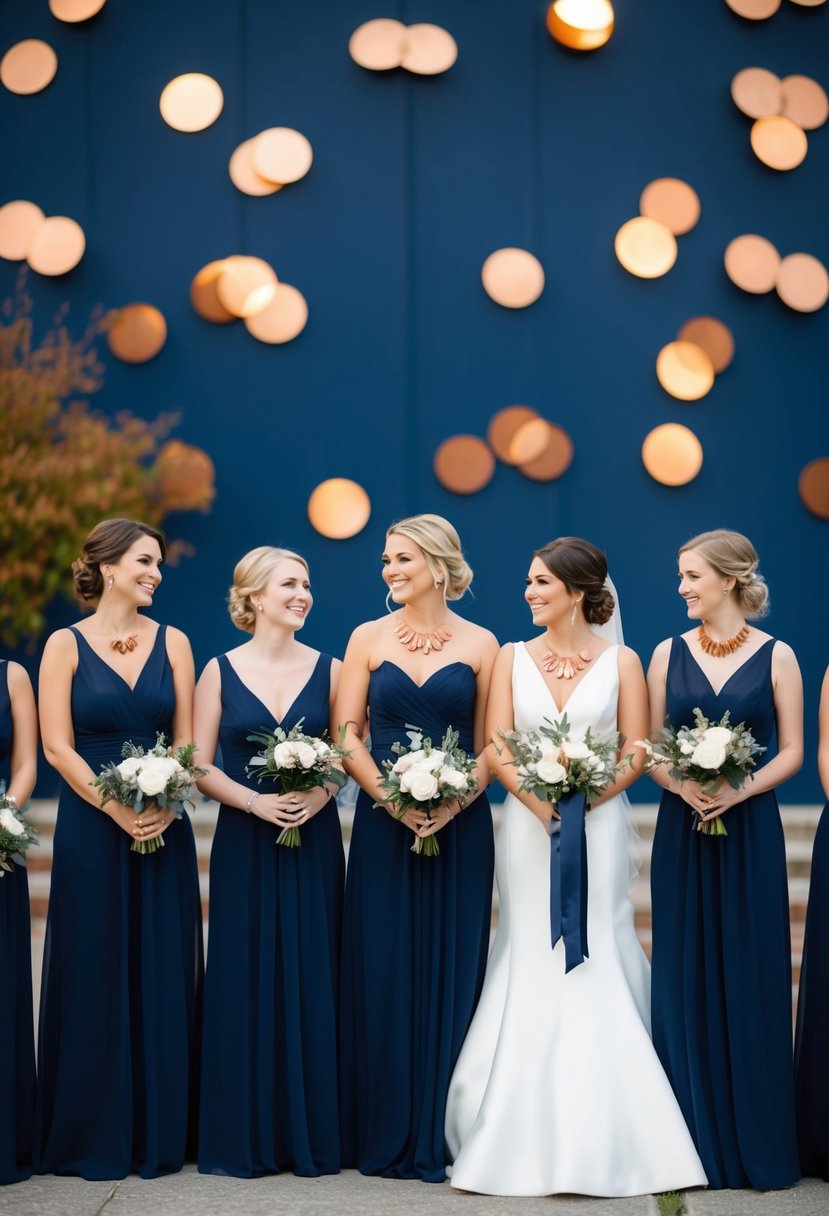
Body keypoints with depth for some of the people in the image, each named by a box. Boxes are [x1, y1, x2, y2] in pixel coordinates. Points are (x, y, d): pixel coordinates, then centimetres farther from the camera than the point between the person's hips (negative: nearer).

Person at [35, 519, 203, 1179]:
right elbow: (57, 746, -5)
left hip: (164, 832, 2)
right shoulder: (66, 645, 0)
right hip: (91, 829, -2)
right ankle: (92, 1137, 12)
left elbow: (186, 742, 4)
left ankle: (158, 1135, 13)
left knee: (161, 977, 4)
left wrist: (165, 807, -13)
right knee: (94, 976, 2)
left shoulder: (172, 643, 7)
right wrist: (117, 809, -15)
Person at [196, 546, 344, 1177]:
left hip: (315, 841, 1)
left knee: (312, 979, 1)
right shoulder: (221, 672, 2)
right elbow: (200, 766, 0)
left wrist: (322, 791, -13)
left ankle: (313, 1132, 11)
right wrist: (255, 800, -13)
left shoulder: (328, 670, 5)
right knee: (247, 979, 0)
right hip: (245, 842, -1)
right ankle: (245, 1137, 10)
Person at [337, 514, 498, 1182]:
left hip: (460, 825, -1)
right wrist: (393, 800, -11)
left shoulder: (480, 645, 3)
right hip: (383, 825, 1)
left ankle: (441, 1134, 10)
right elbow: (347, 736, 2)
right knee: (383, 972, 1)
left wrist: (453, 804, -14)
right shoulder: (369, 638, 6)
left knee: (451, 971, 1)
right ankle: (386, 1135, 10)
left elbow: (490, 745, 2)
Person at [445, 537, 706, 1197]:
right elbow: (497, 747, 1)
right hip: (528, 825, 2)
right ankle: (529, 1134, 8)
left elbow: (636, 753, -1)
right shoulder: (513, 658, 8)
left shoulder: (621, 661, 4)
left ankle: (599, 1137, 4)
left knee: (596, 960, -4)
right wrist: (540, 801, -14)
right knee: (532, 961, 1)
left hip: (599, 823, -2)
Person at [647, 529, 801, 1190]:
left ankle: (758, 1143, 10)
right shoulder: (669, 653, 6)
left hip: (750, 831, -2)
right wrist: (682, 785, -13)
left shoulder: (776, 657, -1)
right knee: (686, 978, 3)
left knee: (751, 979, 0)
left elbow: (791, 750, -1)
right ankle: (695, 1138, 13)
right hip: (682, 829, 2)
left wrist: (741, 789, -16)